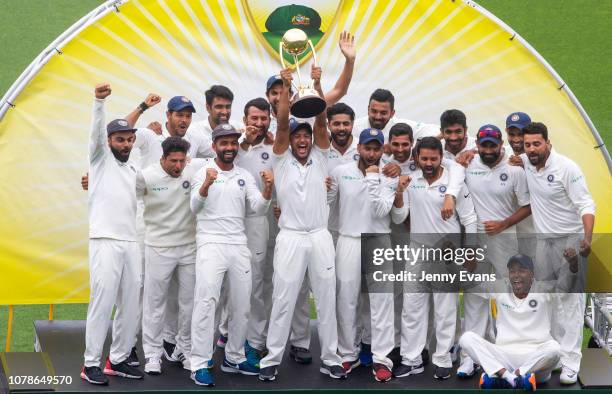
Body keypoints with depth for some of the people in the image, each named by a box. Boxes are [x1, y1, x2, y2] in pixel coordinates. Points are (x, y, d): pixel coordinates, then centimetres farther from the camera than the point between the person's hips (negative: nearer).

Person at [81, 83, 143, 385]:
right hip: (105, 242, -6)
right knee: (102, 303, -9)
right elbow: (96, 131, -16)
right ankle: (91, 363, -3)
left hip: (131, 243, 6)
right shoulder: (100, 158, 2)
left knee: (130, 305, 4)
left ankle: (118, 360, 13)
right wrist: (99, 101, -29)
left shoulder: (133, 170, 20)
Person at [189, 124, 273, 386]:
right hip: (211, 245, -5)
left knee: (241, 305, 9)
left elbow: (259, 207, 0)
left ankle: (234, 358, 22)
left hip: (239, 246, 5)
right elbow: (195, 207, -16)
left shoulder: (245, 176, 10)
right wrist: (207, 184, -34)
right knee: (206, 302, -12)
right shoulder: (203, 173, -2)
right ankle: (200, 364, -10)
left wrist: (267, 188, -19)